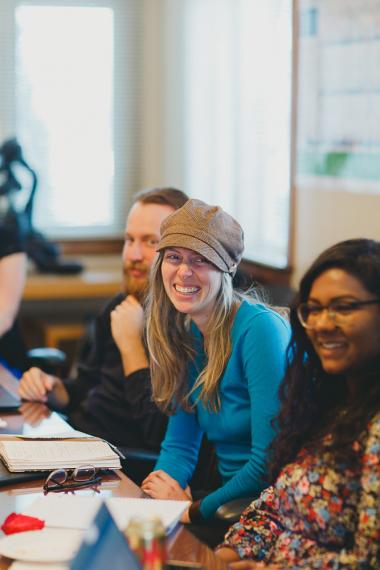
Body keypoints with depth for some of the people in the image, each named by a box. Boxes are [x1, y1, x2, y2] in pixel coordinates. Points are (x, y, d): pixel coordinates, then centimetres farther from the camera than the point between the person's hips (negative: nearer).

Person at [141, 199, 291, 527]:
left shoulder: (259, 329, -19)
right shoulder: (183, 334, 6)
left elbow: (271, 460, -22)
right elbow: (180, 444, 10)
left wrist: (193, 512, -15)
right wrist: (165, 482, -11)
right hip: (232, 496, 7)